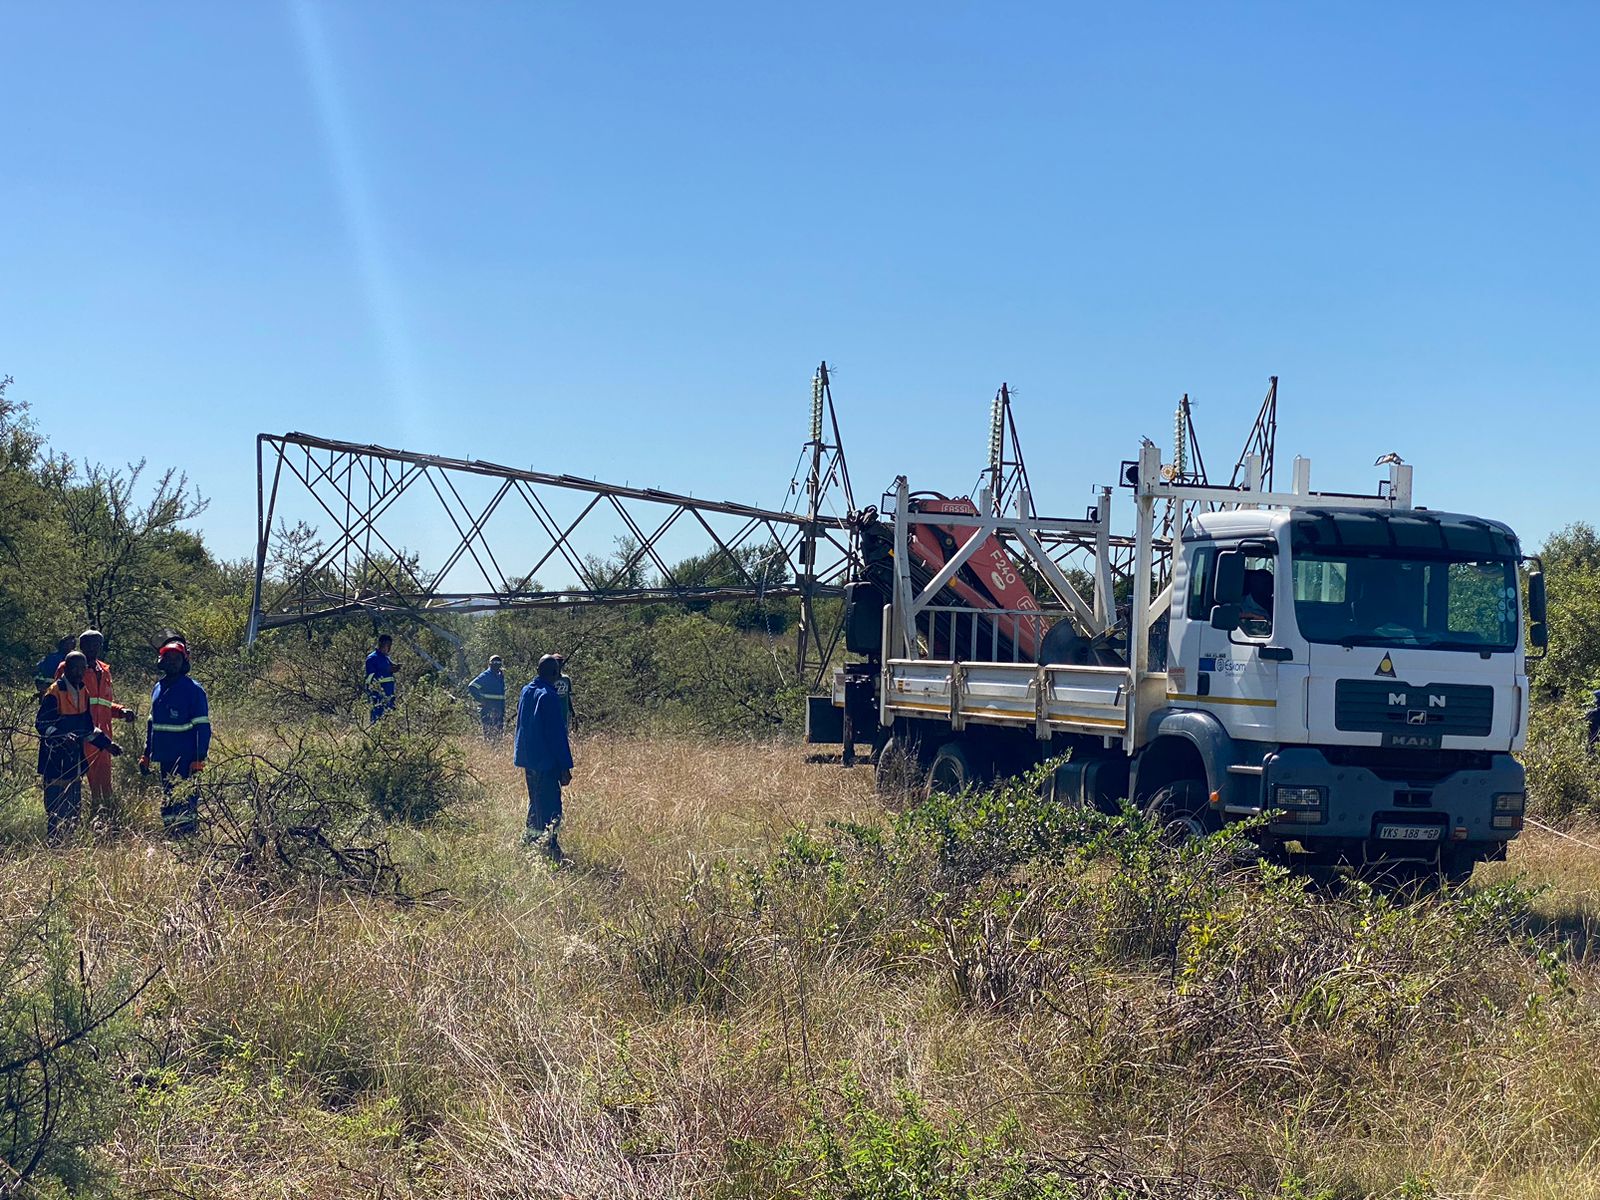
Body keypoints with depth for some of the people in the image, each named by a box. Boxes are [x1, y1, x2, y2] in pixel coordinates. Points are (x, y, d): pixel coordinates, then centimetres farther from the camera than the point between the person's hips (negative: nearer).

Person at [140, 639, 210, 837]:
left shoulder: (193, 690, -8)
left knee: (187, 804, -9)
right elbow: (152, 723, 22)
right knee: (168, 804, 11)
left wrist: (199, 760, -16)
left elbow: (202, 727, -10)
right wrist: (146, 755, 18)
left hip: (185, 761, -7)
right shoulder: (158, 688, 13)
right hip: (165, 759, 7)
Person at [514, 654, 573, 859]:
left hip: (527, 759, 9)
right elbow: (558, 735, -19)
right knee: (550, 808, -5)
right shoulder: (550, 697, -19)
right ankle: (549, 847, -6)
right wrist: (565, 767, -16)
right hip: (546, 762, -9)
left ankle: (530, 839, 26)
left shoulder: (526, 692, 7)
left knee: (535, 803, 20)